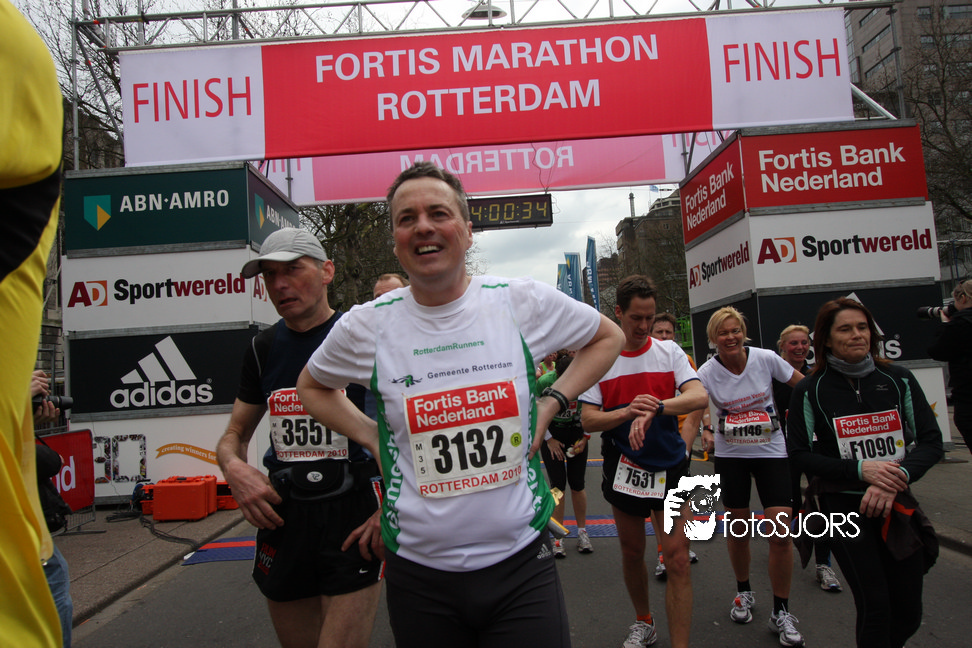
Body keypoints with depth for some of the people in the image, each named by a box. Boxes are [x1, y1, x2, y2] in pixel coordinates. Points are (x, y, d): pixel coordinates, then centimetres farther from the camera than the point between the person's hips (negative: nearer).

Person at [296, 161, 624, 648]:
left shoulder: (523, 303, -5)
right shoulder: (368, 325, -4)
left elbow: (608, 337, 12)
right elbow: (312, 386, 16)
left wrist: (551, 404, 0)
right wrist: (369, 436, 2)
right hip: (418, 575, 1)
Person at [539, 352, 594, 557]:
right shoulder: (544, 382, -25)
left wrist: (584, 438, -6)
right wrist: (549, 439, -7)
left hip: (576, 432, 1)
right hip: (551, 433, -1)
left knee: (577, 484, 2)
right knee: (558, 484, -3)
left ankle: (582, 532, 20)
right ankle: (558, 538, 8)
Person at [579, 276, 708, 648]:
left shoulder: (669, 351, -1)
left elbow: (700, 397, -15)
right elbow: (588, 420, -7)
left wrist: (654, 408, -30)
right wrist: (628, 412, -26)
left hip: (670, 467, -1)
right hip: (623, 469, 1)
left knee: (677, 560, -5)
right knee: (632, 553, 17)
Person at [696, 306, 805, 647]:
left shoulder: (765, 358, -11)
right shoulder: (707, 372, -12)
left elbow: (802, 384, 3)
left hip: (771, 450, 0)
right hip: (730, 454, 0)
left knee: (780, 534, -6)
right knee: (737, 530, 9)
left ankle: (781, 612, 11)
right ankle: (743, 593, 34)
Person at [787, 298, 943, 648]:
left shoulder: (899, 380, 2)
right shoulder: (810, 391, -6)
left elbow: (932, 441, 0)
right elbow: (801, 454, -6)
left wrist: (895, 478, -18)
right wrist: (860, 469, -19)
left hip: (898, 504, 3)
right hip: (843, 505, -3)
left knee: (909, 615, 10)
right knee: (875, 606, -7)